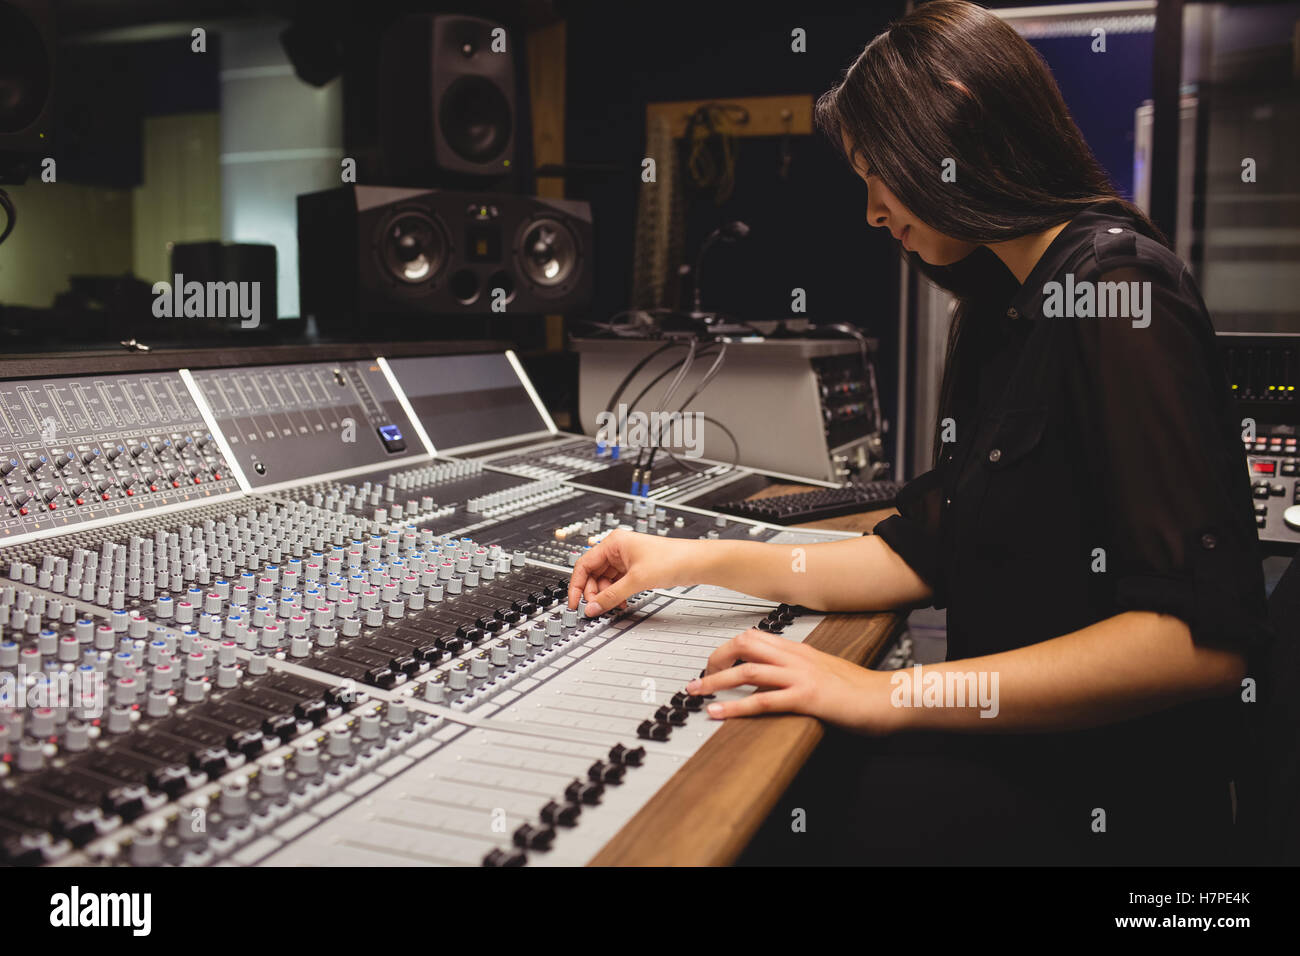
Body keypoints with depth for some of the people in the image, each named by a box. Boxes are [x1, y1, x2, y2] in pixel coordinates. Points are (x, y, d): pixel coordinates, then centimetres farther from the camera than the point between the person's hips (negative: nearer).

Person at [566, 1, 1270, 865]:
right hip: (1011, 744, 8)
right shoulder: (1004, 312, 12)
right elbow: (924, 557, 10)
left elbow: (1204, 637, -23)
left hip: (1101, 801, -7)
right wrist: (701, 561, 6)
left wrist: (890, 695, -24)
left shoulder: (1117, 289, -16)